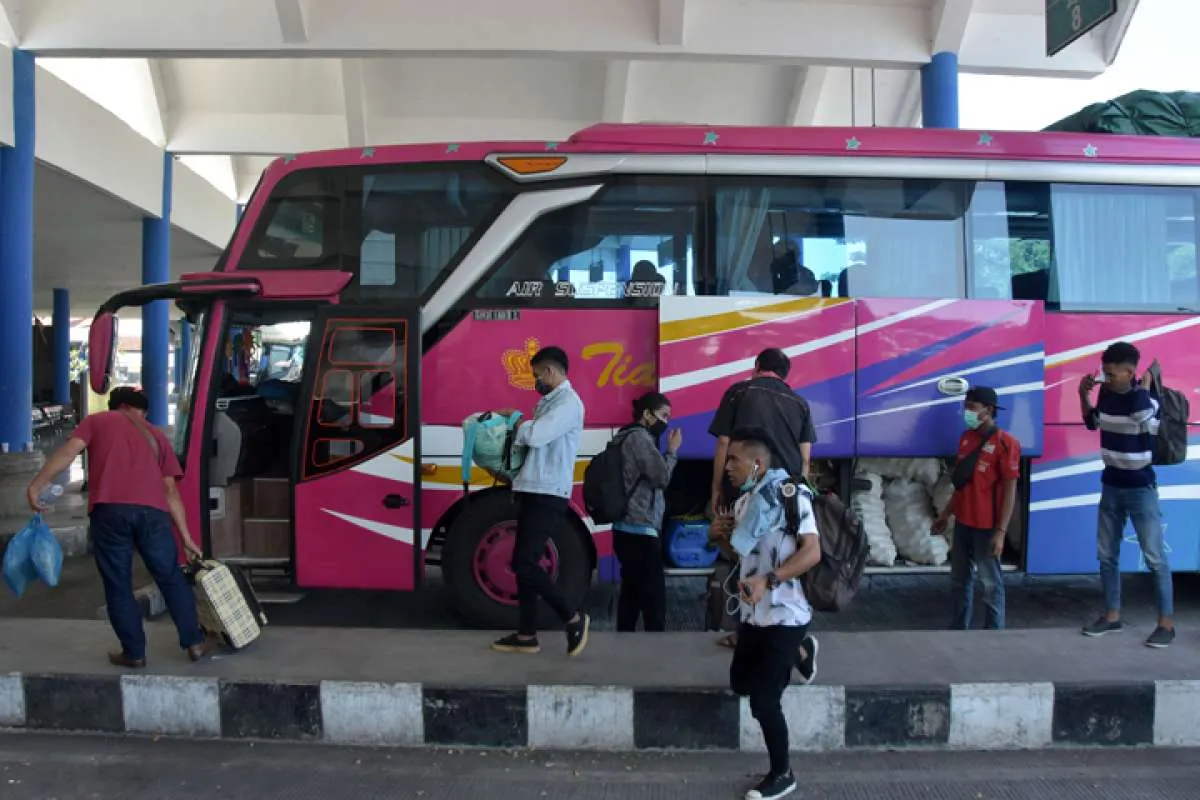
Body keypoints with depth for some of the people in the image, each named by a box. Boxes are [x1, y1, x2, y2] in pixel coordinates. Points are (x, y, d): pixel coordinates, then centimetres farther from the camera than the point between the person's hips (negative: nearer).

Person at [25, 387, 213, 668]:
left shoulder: (97, 420, 22)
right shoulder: (155, 435, 26)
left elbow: (70, 450, 1)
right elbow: (170, 490, 21)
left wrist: (37, 484, -1)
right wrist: (186, 536, 22)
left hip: (110, 510, -2)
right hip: (151, 511, 2)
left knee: (118, 586, 10)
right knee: (171, 578, 14)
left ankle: (134, 653, 16)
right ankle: (195, 642, 17)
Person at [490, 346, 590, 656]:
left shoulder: (568, 402, -12)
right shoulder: (550, 402, 20)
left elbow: (535, 435, -24)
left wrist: (515, 423, -4)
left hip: (547, 496, -10)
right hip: (532, 492, 10)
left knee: (526, 564, -12)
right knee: (523, 564, 11)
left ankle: (573, 619, 3)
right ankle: (527, 636, 18)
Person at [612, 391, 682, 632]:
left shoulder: (632, 437, 21)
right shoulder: (640, 437, -11)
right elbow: (662, 476, -14)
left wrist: (668, 451, 12)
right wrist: (672, 450, 0)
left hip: (629, 529, 11)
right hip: (639, 530, -11)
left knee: (631, 593, 11)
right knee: (654, 597, -9)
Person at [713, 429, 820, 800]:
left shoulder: (788, 494, -17)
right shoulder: (744, 501, 8)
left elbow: (812, 552, -24)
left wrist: (767, 581, -34)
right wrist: (730, 530, 2)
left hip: (785, 616, -8)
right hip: (753, 614, 8)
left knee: (764, 700, -3)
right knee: (740, 683, 18)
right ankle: (799, 650, 37)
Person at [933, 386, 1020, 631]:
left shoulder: (1005, 442, -14)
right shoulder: (966, 438, 8)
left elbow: (1010, 490, -14)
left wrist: (1001, 531, -18)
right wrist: (946, 514, 17)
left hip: (987, 527, -7)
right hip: (963, 523, 7)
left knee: (990, 583, 4)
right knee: (959, 579, 16)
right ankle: (959, 628, 30)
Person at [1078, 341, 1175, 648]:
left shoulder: (1148, 399, -15)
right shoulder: (1107, 395, 1)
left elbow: (1150, 426, -30)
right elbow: (1092, 423, 16)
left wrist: (1143, 391, -21)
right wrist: (1084, 395, 4)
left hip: (1140, 489, -6)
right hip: (1111, 486, 6)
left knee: (1154, 558, 0)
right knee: (1106, 554, 12)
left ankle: (1166, 623, 11)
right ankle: (1112, 616, 24)